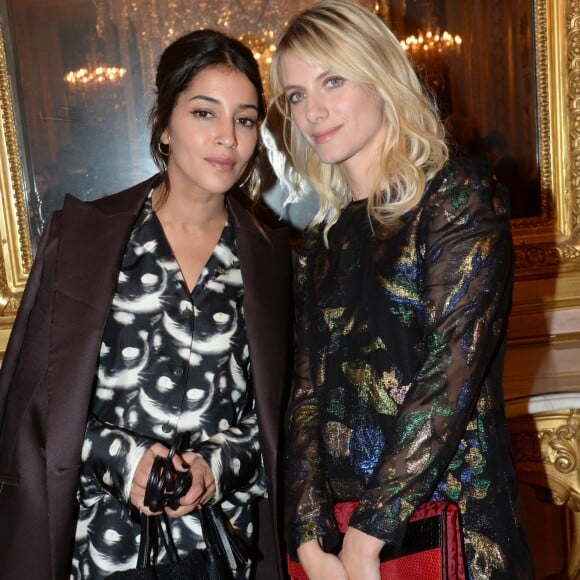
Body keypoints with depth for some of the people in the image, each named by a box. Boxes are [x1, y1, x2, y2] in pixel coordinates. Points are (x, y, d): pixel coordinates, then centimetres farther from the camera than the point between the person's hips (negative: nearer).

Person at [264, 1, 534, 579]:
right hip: (337, 526, 5)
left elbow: (453, 373, -17)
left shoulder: (460, 196, -8)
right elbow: (307, 392, 2)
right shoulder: (322, 240, 8)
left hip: (453, 521, -4)